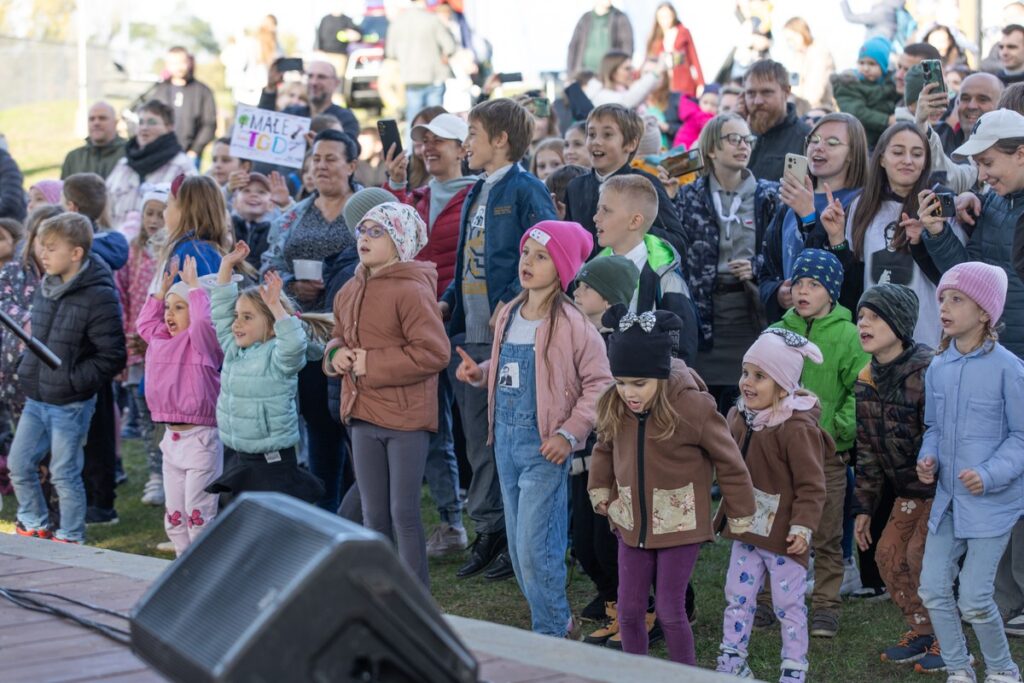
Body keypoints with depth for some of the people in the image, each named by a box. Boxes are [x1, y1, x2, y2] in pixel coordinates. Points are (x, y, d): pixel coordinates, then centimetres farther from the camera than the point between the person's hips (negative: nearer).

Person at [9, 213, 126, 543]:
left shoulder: (99, 296, -18)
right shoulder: (46, 288, 6)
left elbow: (112, 356, -18)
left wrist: (72, 381, -18)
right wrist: (28, 370, 10)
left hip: (70, 405, -7)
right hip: (36, 399, 8)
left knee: (64, 473, 2)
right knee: (18, 464, 12)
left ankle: (70, 538, 19)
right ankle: (35, 526, 30)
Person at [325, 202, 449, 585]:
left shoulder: (411, 291, -13)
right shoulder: (350, 291, 10)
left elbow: (435, 352, -20)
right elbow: (339, 336, 24)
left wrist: (372, 363, -17)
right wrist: (335, 354, -1)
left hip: (405, 419, -7)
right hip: (363, 416, 7)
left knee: (404, 513, -2)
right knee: (373, 515, 14)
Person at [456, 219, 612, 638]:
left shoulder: (571, 325, -12)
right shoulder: (508, 316, 9)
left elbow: (599, 383, -12)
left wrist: (570, 433, -17)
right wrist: (480, 373, 3)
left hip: (544, 446, -7)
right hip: (506, 440, 7)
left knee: (535, 551, -8)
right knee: (519, 551, 14)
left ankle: (551, 638, 6)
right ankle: (559, 620, 30)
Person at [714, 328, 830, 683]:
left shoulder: (797, 428, -20)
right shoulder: (739, 418, 4)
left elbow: (811, 484, -18)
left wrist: (803, 526, -23)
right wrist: (727, 512, 20)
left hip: (782, 536, -7)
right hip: (746, 531, 7)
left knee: (789, 604, 5)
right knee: (737, 597, 13)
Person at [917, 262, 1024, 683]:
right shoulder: (937, 368, 4)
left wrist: (990, 475, -21)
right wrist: (928, 458, -3)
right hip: (948, 498, 6)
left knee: (974, 598, -5)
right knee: (933, 589, 5)